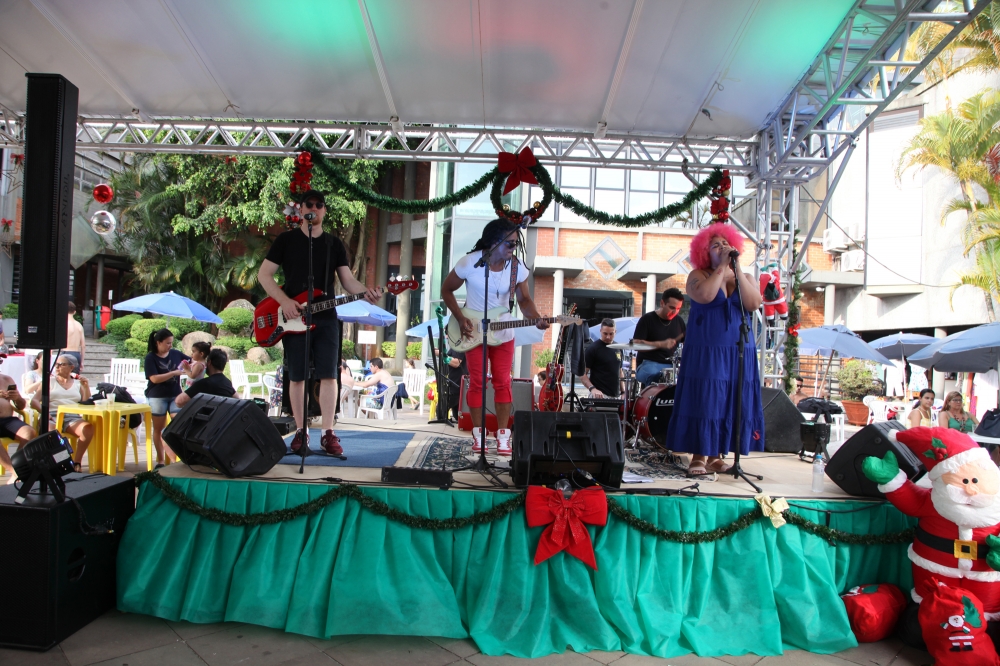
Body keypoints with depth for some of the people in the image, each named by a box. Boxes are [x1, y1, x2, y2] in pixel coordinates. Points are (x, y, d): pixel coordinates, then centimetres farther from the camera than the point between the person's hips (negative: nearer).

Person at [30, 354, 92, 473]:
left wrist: (86, 387, 0)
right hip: (52, 416, -1)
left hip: (73, 418, 1)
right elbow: (34, 401, 8)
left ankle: (76, 462, -23)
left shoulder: (78, 383, 23)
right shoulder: (49, 381, 21)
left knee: (88, 427, -34)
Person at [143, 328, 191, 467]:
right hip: (157, 397, -3)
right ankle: (160, 461, 16)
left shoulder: (175, 354, 2)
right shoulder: (150, 358, -8)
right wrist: (174, 373, -21)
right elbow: (154, 378, -17)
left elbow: (191, 361, 14)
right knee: (158, 429, 8)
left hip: (176, 395, 3)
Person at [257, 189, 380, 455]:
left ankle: (328, 433, -1)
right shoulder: (285, 239, 6)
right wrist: (284, 301, -12)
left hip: (326, 318, 1)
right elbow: (264, 274, 3)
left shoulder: (335, 244, 11)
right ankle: (300, 431, 14)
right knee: (296, 376, 3)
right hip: (293, 317, -1)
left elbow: (347, 279, 5)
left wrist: (366, 293, -16)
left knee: (329, 374, -5)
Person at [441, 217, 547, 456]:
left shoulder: (517, 267, -9)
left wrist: (537, 319, -18)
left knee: (503, 382, 1)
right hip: (473, 331, -2)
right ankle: (478, 434, 10)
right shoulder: (470, 262, -15)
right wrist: (461, 318, -12)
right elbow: (447, 290, -3)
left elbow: (524, 299, 2)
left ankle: (503, 435, 9)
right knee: (477, 382, 0)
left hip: (503, 333, 2)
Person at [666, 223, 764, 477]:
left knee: (730, 402, 3)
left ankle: (716, 456, 11)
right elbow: (705, 296, -20)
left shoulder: (745, 278, 12)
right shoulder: (698, 275, 2)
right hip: (705, 352, -4)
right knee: (703, 400, -7)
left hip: (738, 352, 4)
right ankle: (699, 456, -1)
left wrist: (737, 270, -10)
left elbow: (753, 304, -7)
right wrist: (722, 267, -13)